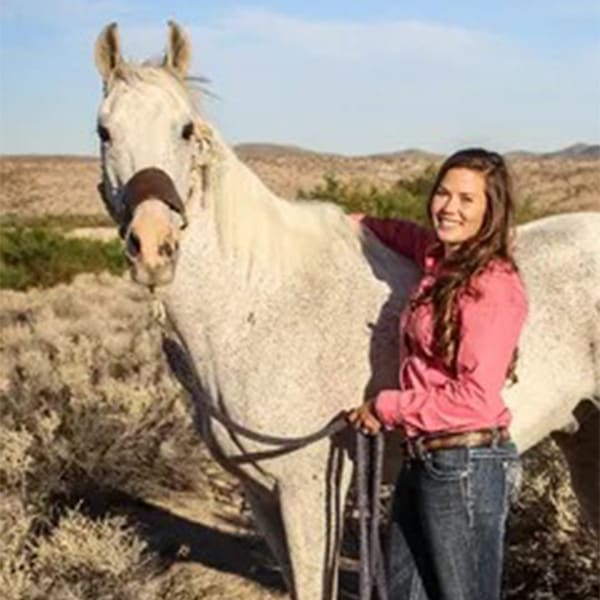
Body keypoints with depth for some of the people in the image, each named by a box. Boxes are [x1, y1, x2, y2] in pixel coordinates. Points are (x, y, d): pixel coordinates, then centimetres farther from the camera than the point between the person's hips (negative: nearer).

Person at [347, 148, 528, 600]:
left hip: (466, 465, -9)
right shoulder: (440, 258, 7)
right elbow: (422, 236, 34)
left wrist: (388, 408, -14)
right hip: (423, 460, 9)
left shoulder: (491, 285, -18)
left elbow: (475, 397, -22)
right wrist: (360, 223, 24)